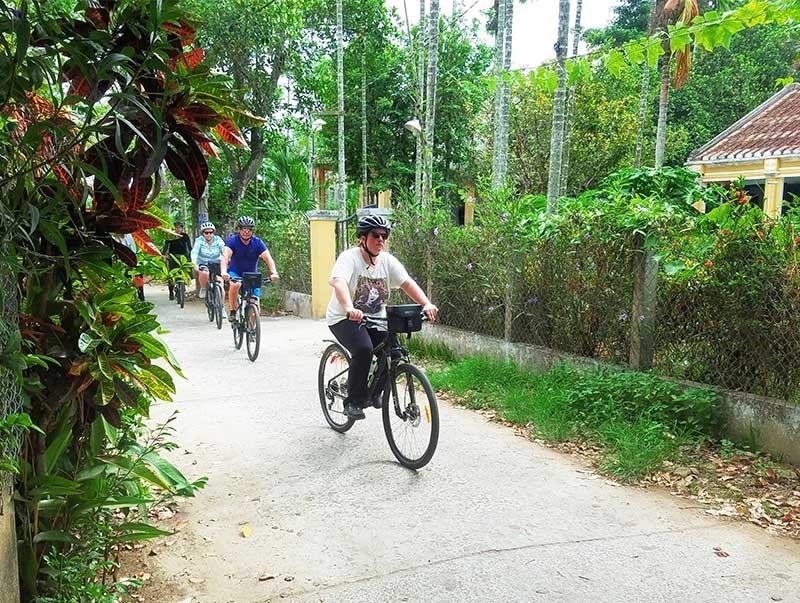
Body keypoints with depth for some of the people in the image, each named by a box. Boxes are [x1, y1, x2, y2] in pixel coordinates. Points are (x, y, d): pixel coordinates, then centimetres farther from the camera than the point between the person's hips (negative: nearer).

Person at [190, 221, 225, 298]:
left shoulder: (218, 239, -9)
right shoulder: (199, 240, -11)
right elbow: (194, 252, -24)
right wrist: (194, 262, -43)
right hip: (203, 264, -1)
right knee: (204, 273, -33)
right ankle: (203, 289, -6)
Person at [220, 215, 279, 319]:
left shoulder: (257, 242, -13)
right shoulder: (232, 241, -17)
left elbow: (268, 258, -23)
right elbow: (225, 256, -32)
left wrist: (274, 273, -41)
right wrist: (223, 272, -51)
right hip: (235, 272, -2)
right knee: (235, 285, -35)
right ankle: (233, 312, -14)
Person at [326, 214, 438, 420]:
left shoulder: (388, 261, 0)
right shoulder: (349, 258, -16)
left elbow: (408, 283, -12)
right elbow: (339, 282, -35)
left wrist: (426, 304, -30)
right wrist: (349, 309, -54)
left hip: (375, 319, 5)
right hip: (344, 318, -5)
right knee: (363, 349, -31)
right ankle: (353, 401, -13)